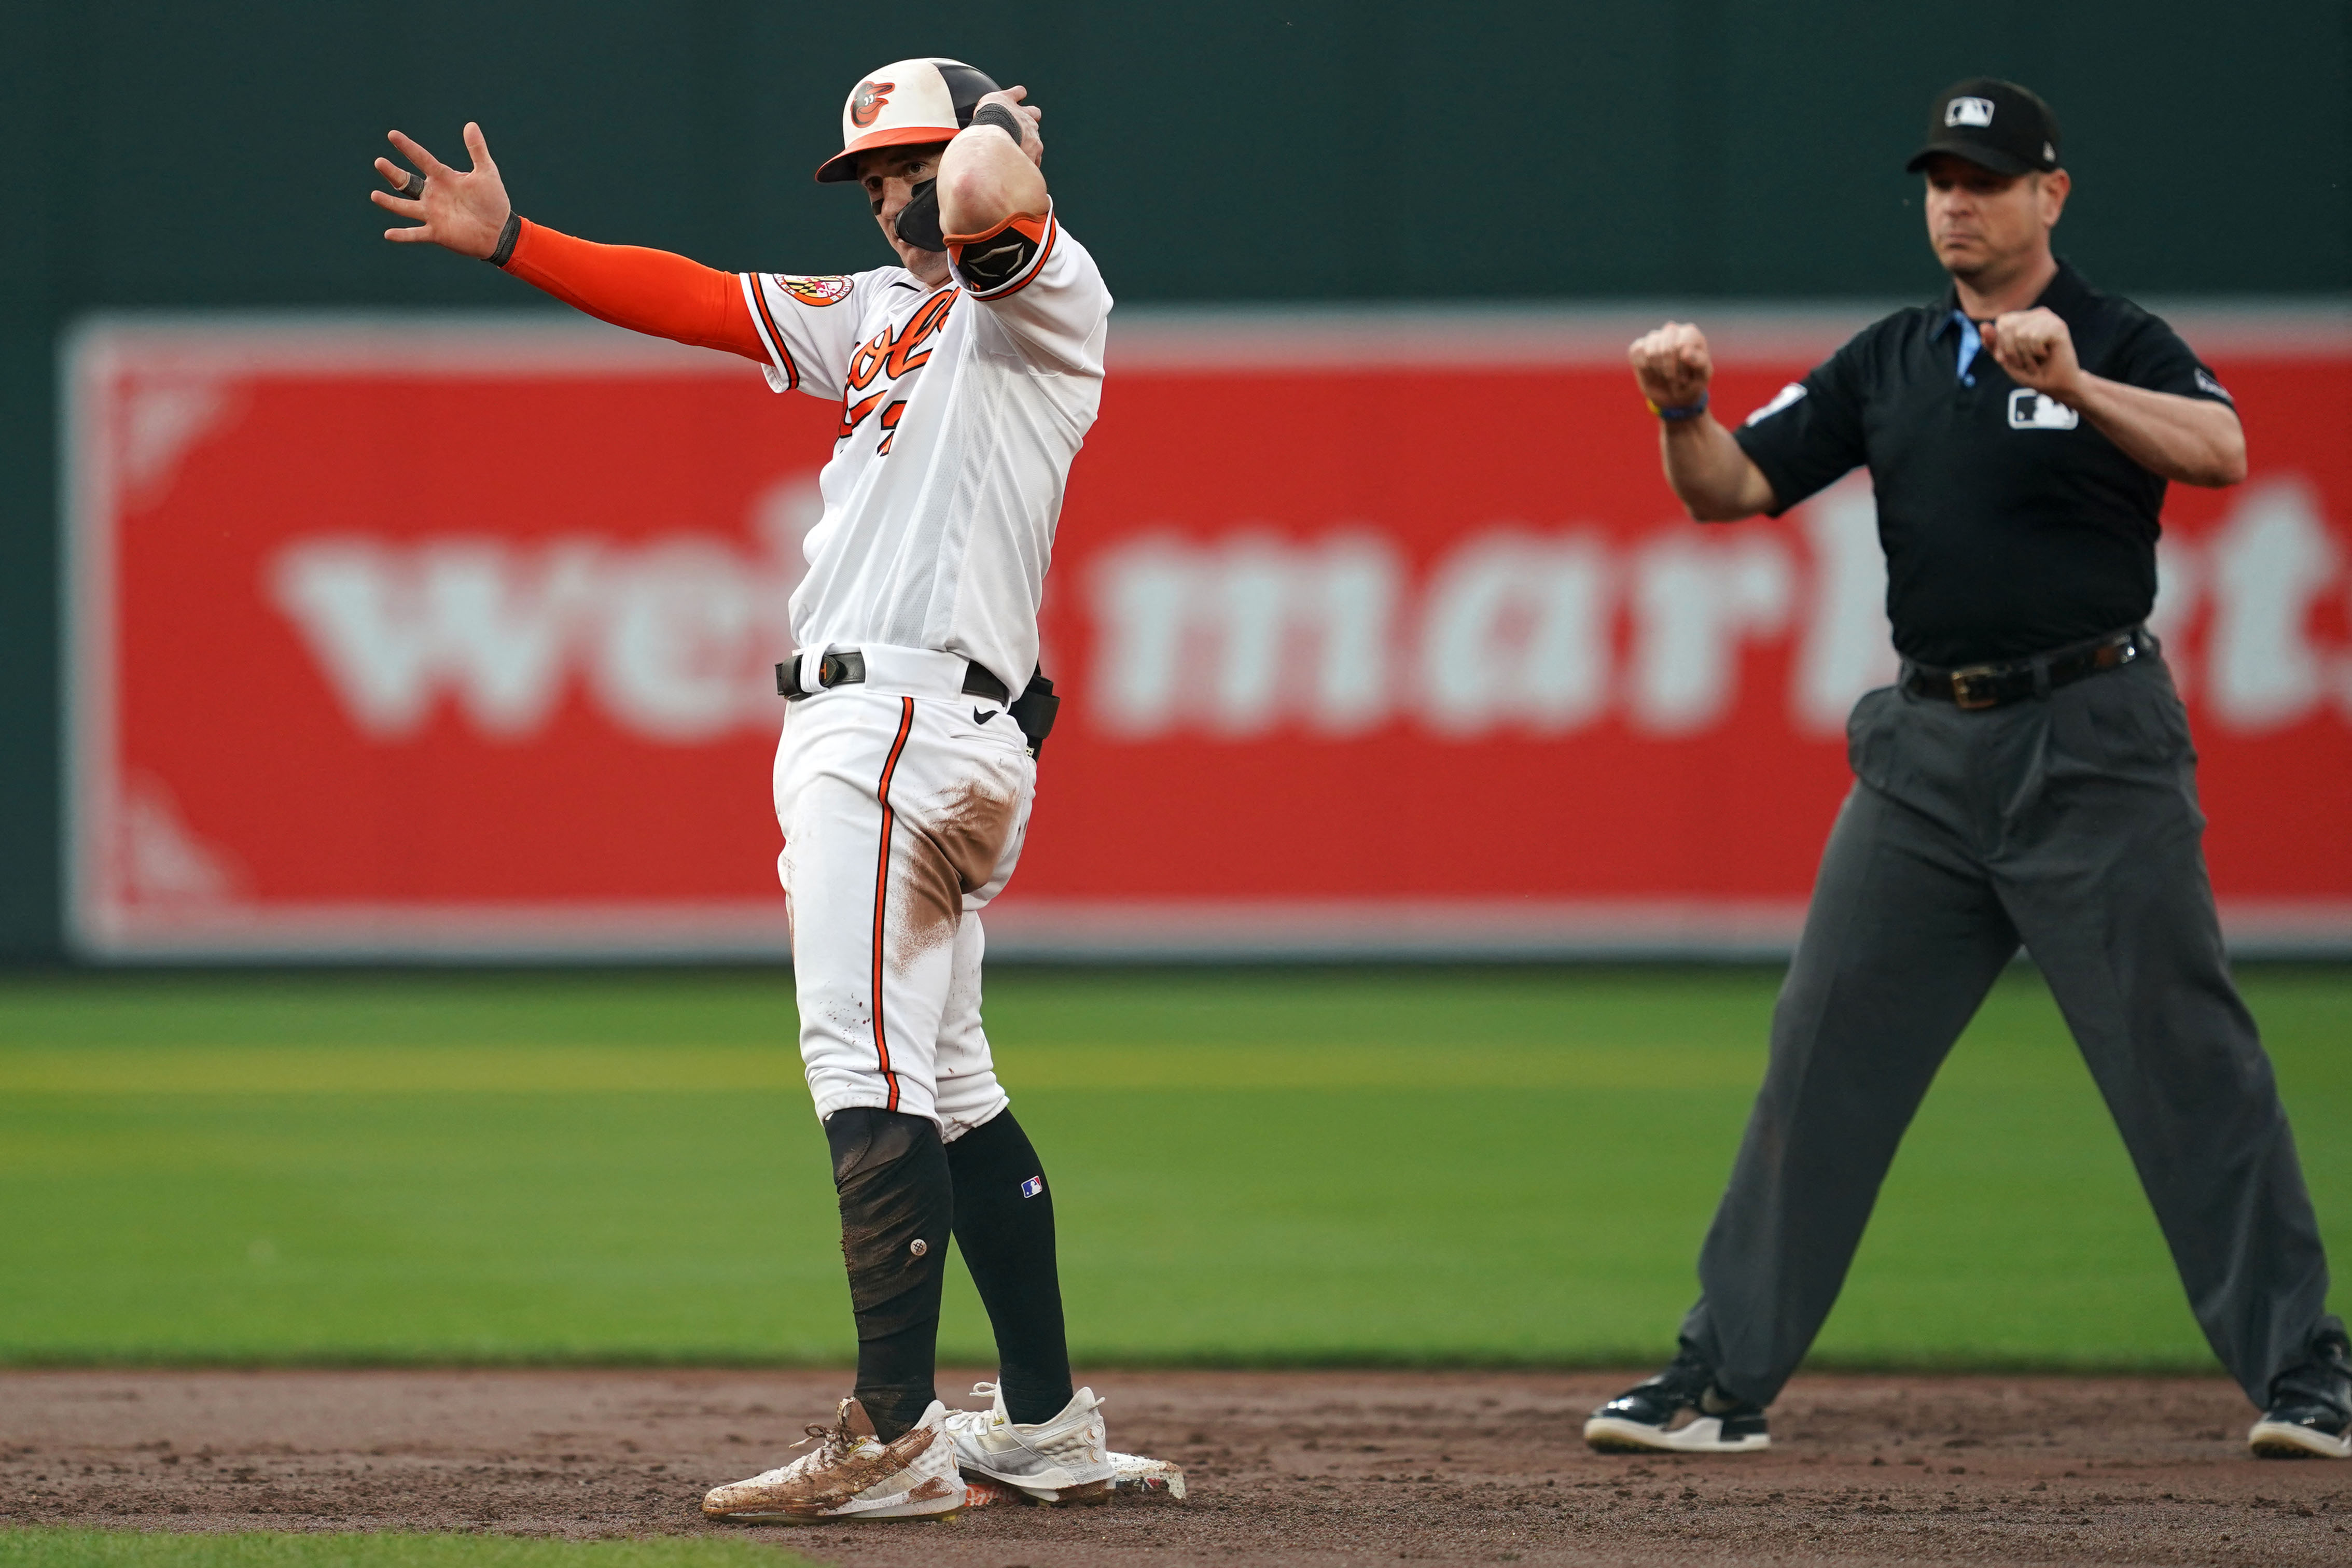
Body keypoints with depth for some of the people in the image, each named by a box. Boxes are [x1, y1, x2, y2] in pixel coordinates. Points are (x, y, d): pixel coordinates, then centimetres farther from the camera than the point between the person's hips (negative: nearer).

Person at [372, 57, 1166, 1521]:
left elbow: (989, 204, -25)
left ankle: (895, 1441, -19)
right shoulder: (876, 316, 23)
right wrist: (507, 240, 19)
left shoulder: (1051, 297, -3)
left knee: (869, 1071, -16)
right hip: (862, 730, 10)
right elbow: (693, 300, 24)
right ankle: (1048, 1425, 19)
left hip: (909, 725, -10)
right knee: (949, 1087, 13)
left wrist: (997, 133, -3)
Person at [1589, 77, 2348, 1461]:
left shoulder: (2121, 343, -2)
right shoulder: (1891, 363, 14)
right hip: (1930, 753, 5)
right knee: (1823, 1059, 3)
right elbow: (1732, 491, 9)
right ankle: (1723, 1381, 7)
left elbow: (2221, 453, -22)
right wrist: (1686, 412, -12)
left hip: (2094, 747, -5)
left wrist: (2073, 386, -37)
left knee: (2188, 1058, -7)